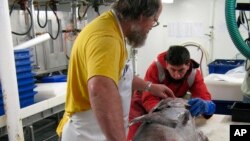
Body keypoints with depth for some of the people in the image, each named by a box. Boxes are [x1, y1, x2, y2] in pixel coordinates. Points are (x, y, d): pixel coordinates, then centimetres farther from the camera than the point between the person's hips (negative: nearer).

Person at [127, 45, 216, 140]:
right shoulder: (155, 68, -31)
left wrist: (204, 106, -58)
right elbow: (149, 99, -36)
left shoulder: (194, 74, -22)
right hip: (143, 105, -2)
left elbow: (206, 100, -32)